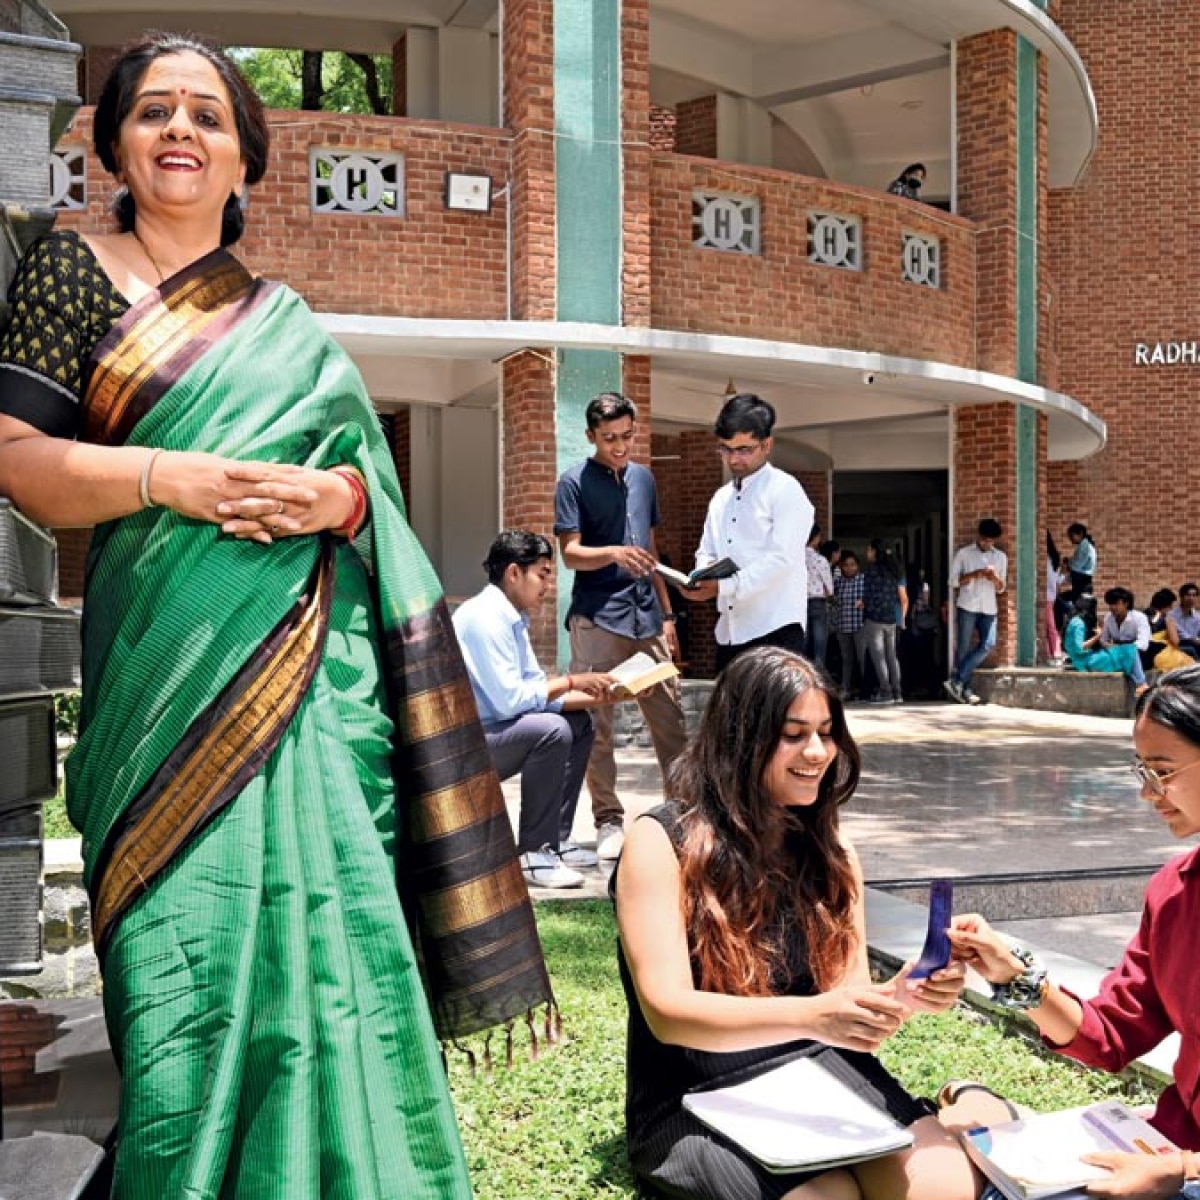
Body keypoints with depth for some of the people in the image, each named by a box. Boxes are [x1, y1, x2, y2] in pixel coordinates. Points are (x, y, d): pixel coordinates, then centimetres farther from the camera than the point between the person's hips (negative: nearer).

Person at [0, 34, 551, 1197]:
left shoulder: (283, 319, 20)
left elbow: (363, 465, 18)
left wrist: (339, 497, -5)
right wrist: (167, 477, -14)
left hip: (315, 672, 3)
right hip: (174, 671, -3)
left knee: (325, 936, 0)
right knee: (192, 947, -7)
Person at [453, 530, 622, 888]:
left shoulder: (512, 618, 12)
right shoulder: (484, 617, -19)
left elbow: (535, 691, 11)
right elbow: (510, 700, -26)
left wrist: (595, 697, -1)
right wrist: (570, 682, -15)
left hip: (489, 731, 11)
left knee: (579, 722, 13)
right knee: (552, 729, -29)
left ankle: (557, 840, 13)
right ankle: (533, 852, -17)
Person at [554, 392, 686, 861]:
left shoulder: (644, 478, 15)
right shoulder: (575, 482, -2)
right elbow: (571, 553, -9)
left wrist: (667, 614, 17)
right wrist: (614, 553, -29)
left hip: (646, 616, 5)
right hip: (597, 618, -5)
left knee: (670, 719, 6)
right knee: (597, 725, -1)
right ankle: (609, 819, 8)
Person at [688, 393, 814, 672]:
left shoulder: (786, 490, -4)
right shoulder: (721, 497, 19)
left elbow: (782, 558, -15)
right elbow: (706, 552, 19)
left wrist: (723, 586, -22)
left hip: (775, 631, -7)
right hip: (729, 631, 7)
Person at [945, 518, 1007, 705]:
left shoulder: (1001, 557, 13)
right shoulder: (963, 554, 4)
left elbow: (1001, 589, 13)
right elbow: (953, 582, 1)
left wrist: (995, 578, -9)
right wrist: (974, 574, -13)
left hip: (989, 608, 3)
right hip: (967, 607, -3)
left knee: (988, 645, -13)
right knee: (964, 648, -3)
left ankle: (956, 682, -9)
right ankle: (965, 690, 2)